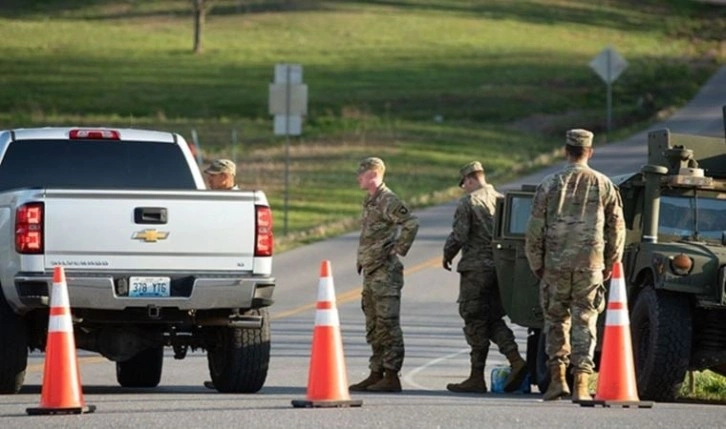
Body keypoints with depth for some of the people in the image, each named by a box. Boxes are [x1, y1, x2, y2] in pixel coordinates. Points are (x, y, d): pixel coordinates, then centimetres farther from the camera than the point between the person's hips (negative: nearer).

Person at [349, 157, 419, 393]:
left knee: (388, 324, -9)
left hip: (386, 272, -10)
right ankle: (376, 374, 18)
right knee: (374, 327, 13)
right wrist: (361, 259, 19)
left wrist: (399, 249, -18)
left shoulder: (388, 201, -13)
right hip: (371, 272, 10)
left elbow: (411, 223, -25)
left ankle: (392, 376, -9)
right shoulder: (370, 202, 17)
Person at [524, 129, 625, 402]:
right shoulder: (604, 185, 1)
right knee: (585, 323, 2)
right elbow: (617, 228, 5)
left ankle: (557, 380, 9)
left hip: (556, 265, 0)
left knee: (556, 321, 13)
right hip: (590, 265, 0)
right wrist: (610, 263, 16)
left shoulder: (550, 185, -2)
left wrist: (537, 265, 9)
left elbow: (534, 230, -1)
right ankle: (581, 385, -6)